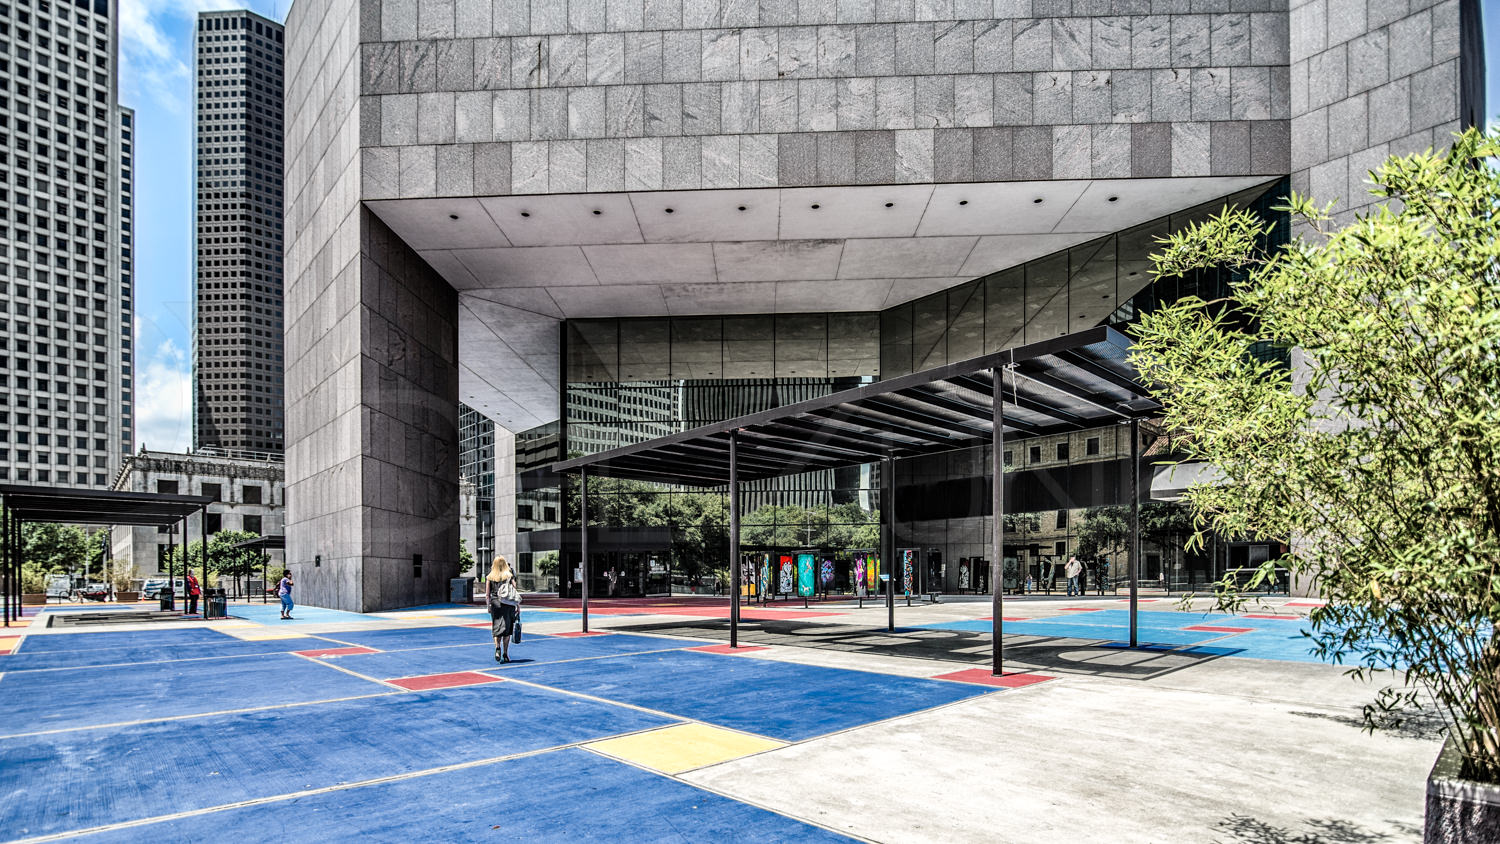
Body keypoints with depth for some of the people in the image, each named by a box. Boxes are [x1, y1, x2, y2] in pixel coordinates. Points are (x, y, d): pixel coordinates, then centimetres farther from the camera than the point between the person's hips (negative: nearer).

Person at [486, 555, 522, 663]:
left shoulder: (490, 577, 2)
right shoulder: (510, 576, -1)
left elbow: (488, 594, 4)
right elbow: (515, 592, -2)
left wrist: (488, 606, 13)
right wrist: (518, 606, 4)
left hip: (495, 603, 0)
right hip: (508, 604, 0)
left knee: (497, 627, 4)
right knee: (507, 629, 8)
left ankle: (498, 646, -22)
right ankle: (505, 653, 10)